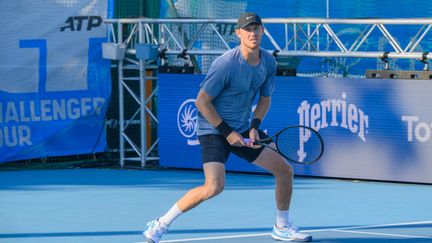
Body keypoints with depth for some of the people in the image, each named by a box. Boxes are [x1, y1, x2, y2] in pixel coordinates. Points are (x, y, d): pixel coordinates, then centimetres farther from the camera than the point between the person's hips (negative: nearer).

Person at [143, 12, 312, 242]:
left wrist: (254, 127, -4)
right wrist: (227, 132, -17)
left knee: (285, 170, 5)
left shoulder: (268, 62, 0)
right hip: (213, 129, -7)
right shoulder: (226, 64, -22)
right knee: (214, 187, -24)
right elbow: (202, 101, -17)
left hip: (243, 130, 7)